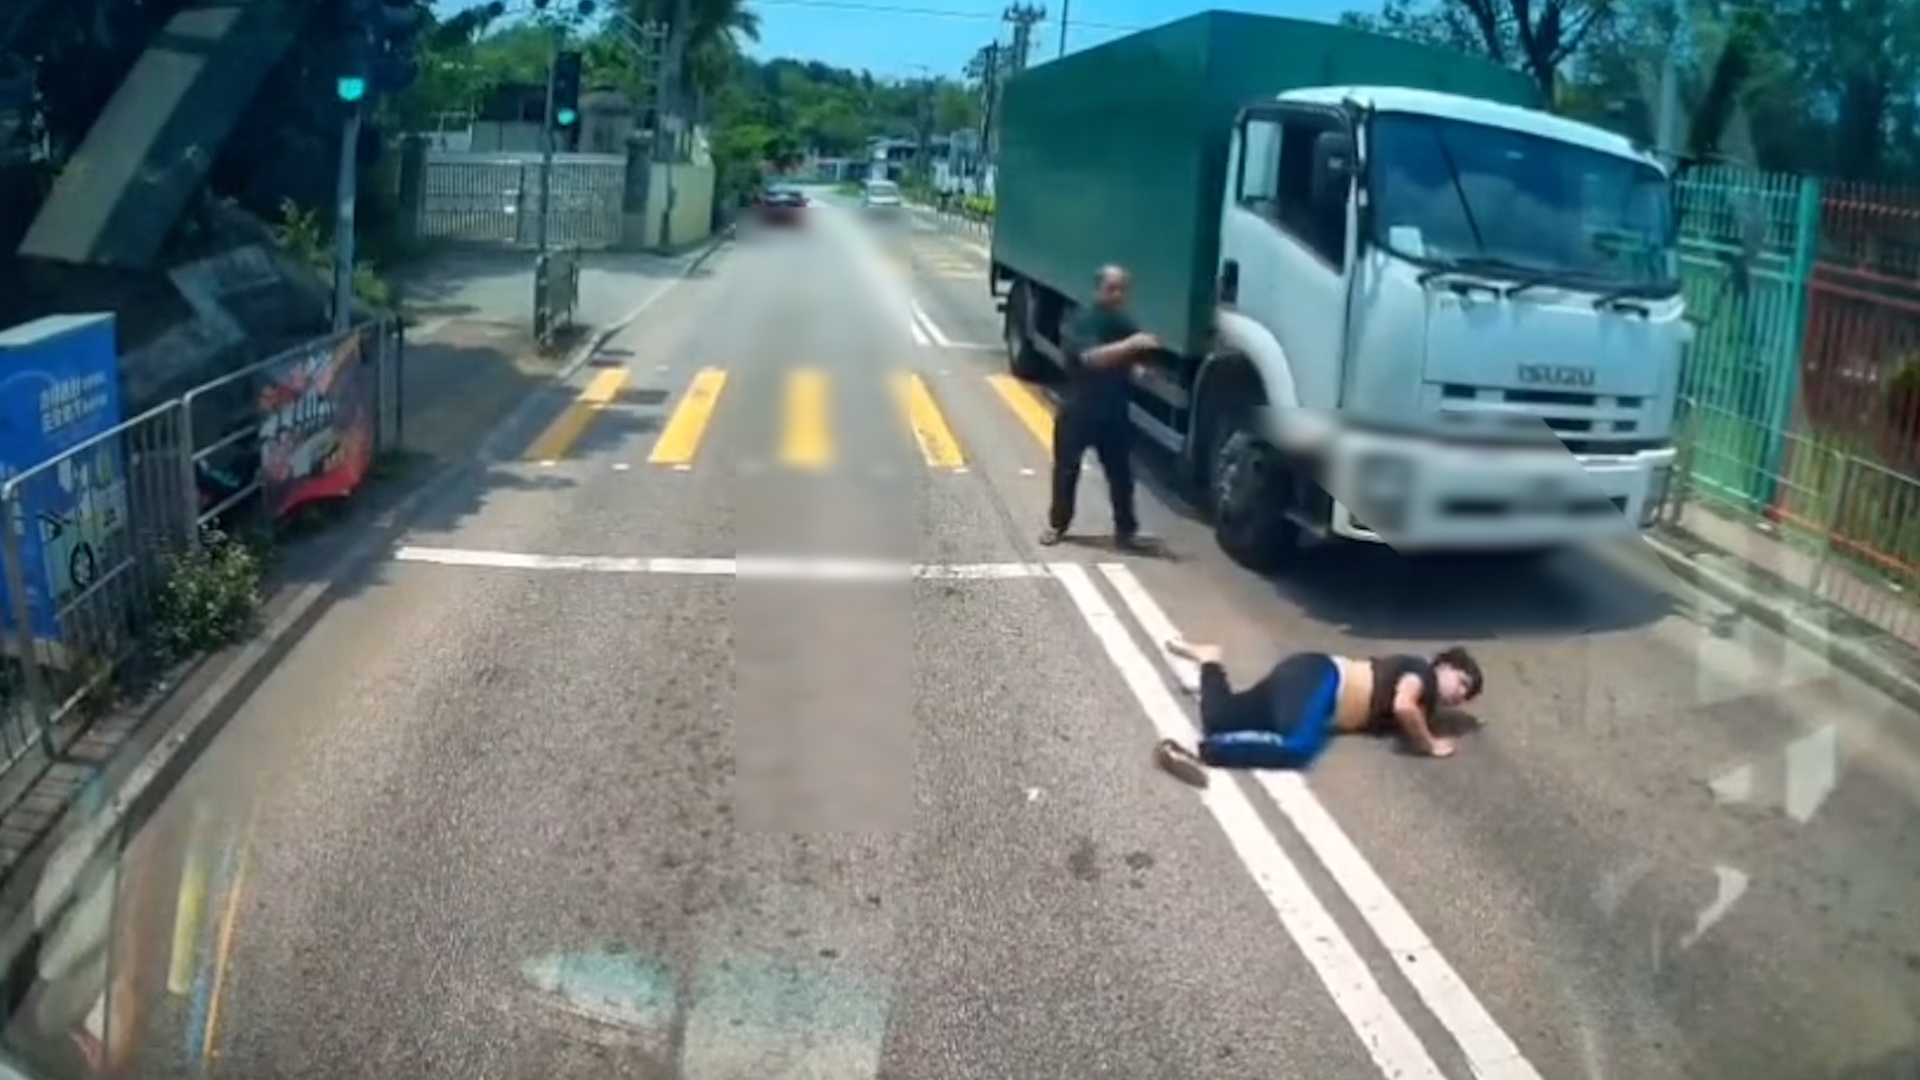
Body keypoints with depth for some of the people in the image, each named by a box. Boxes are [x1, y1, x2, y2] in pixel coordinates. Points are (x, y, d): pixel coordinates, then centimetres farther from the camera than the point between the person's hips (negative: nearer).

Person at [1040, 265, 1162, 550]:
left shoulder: (1126, 325, 2)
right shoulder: (1080, 322, -14)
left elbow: (1135, 368, 8)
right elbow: (1092, 358, -30)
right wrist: (1131, 345, -38)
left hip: (1114, 414, 3)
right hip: (1077, 412, -3)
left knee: (1121, 474, 4)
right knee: (1066, 471, 8)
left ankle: (1126, 530, 15)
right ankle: (1057, 525, 24)